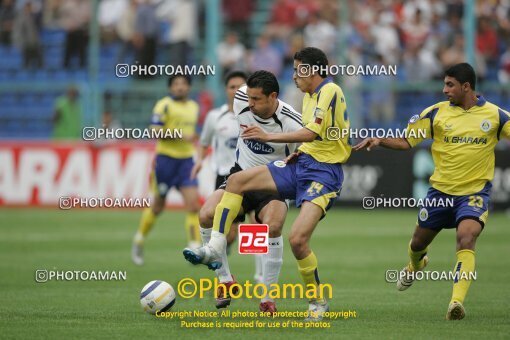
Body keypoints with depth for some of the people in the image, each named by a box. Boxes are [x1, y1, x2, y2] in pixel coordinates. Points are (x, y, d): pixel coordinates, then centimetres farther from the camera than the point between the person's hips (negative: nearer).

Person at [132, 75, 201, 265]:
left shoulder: (194, 107, 12)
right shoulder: (164, 105, -9)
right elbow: (155, 132, -17)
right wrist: (180, 135, -22)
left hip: (187, 159, 5)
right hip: (166, 159, -5)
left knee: (193, 204, -11)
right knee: (158, 205, 8)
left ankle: (195, 250, -11)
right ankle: (139, 241, 31)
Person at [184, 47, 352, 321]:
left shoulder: (330, 92, -14)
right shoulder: (309, 95, 14)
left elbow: (312, 133, -24)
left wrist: (268, 137, -23)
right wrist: (300, 152, 6)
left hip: (323, 172, -9)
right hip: (301, 163, 9)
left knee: (297, 239, -23)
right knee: (236, 180, -4)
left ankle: (318, 303, -2)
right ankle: (215, 250, -6)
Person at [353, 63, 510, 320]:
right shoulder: (436, 113, -2)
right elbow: (406, 141, 3)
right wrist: (380, 141, -14)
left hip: (475, 192, -3)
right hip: (441, 190, 3)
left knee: (466, 239, -27)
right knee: (418, 243, 17)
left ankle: (457, 302, -30)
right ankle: (415, 265, 55)